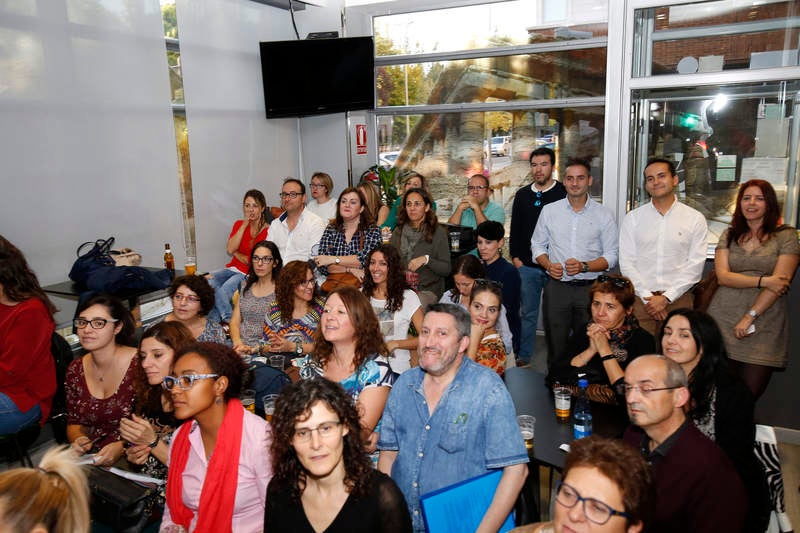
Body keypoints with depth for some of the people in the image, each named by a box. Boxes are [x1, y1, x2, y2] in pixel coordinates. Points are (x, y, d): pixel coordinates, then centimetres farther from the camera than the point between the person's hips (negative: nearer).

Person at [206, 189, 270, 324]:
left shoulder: (268, 230, -8)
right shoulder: (239, 224, 11)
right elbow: (230, 250, -5)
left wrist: (236, 254, -1)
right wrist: (244, 225, -8)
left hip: (250, 273, -6)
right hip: (233, 269, 6)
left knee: (223, 291, -29)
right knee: (207, 282, -22)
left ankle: (231, 322, -6)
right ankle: (213, 322, -10)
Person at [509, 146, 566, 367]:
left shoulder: (564, 194, -1)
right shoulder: (522, 195, 12)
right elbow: (515, 230, 16)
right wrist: (515, 257, 7)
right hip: (527, 266, 3)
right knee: (528, 313, 9)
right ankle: (523, 357, 18)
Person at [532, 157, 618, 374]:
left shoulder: (604, 214, 3)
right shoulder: (549, 211, 8)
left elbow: (611, 256, 2)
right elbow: (537, 245, 13)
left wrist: (584, 266, -15)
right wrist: (548, 265, -7)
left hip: (590, 288, -1)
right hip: (557, 286, 1)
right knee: (556, 346, 6)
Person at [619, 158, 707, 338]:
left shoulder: (695, 219, 5)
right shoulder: (632, 218, 7)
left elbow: (695, 265, 0)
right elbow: (626, 263, 1)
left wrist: (666, 297, -9)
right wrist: (648, 297, -8)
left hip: (678, 299, 0)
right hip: (640, 299, 0)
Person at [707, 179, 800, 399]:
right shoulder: (729, 235, 12)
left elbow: (782, 281, -5)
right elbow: (723, 276, 0)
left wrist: (750, 317, -10)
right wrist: (763, 281, -13)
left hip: (764, 325, -2)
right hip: (724, 320, 2)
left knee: (751, 392, -3)